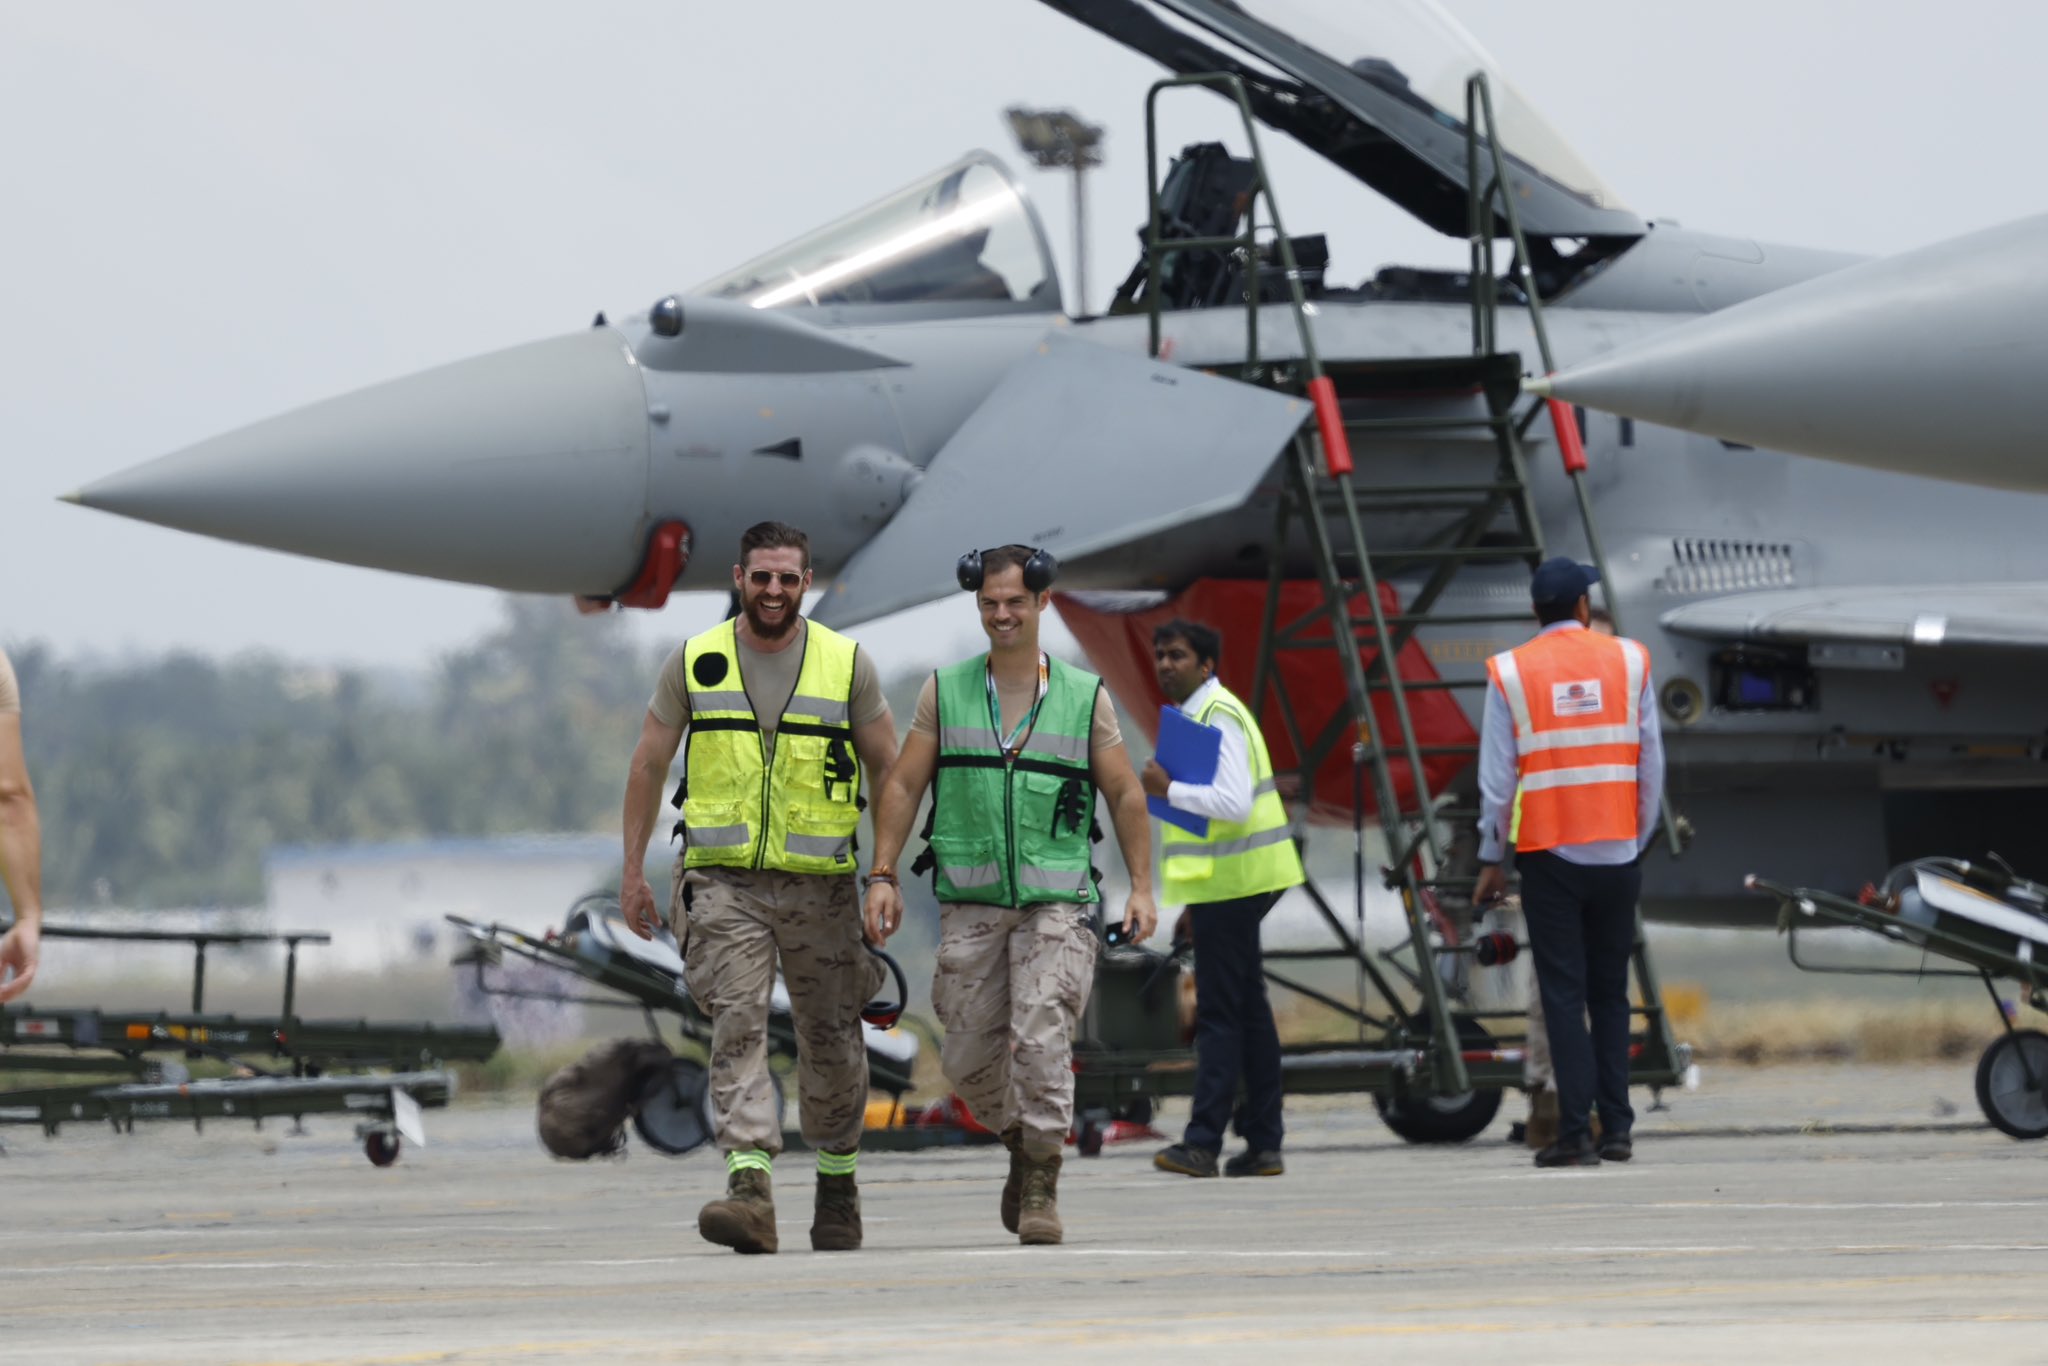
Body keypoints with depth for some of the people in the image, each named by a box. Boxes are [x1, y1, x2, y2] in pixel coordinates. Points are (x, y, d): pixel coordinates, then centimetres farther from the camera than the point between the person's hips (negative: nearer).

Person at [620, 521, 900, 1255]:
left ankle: (837, 1180, 29)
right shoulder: (695, 663, 3)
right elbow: (648, 764, 10)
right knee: (737, 1024, -16)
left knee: (831, 1040, 8)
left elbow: (888, 771, 6)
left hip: (819, 884, 1)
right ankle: (750, 1190, -26)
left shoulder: (846, 664, 1)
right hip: (724, 882, -1)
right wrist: (633, 870, 7)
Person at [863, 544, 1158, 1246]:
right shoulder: (945, 693, 7)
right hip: (971, 901, 2)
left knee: (1041, 1037, -17)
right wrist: (882, 877, 0)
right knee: (969, 1057, 3)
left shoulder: (1085, 697, 5)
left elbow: (1126, 795, 10)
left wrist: (1142, 889, 3)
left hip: (1055, 901, -2)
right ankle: (1023, 1140, 32)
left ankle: (1041, 1189, -9)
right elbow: (902, 786, 8)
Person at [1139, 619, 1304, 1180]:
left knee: (1219, 1013, -9)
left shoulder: (1218, 717, -14)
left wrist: (1167, 788, -19)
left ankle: (1203, 1143, -9)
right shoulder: (1193, 715, 18)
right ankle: (1263, 1144, 11)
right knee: (1248, 1010, 10)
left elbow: (1234, 803, -28)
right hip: (1224, 885, 11)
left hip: (1227, 884, -11)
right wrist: (1196, 899, 24)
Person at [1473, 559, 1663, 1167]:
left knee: (1563, 996, -1)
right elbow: (1651, 762, 5)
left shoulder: (1510, 673, -1)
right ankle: (1616, 1128, 7)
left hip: (1549, 853, -2)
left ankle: (1576, 1132, -6)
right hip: (1616, 853, 2)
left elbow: (1497, 775, -1)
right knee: (1611, 993, 10)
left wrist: (1491, 859, 6)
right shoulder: (1628, 661, 4)